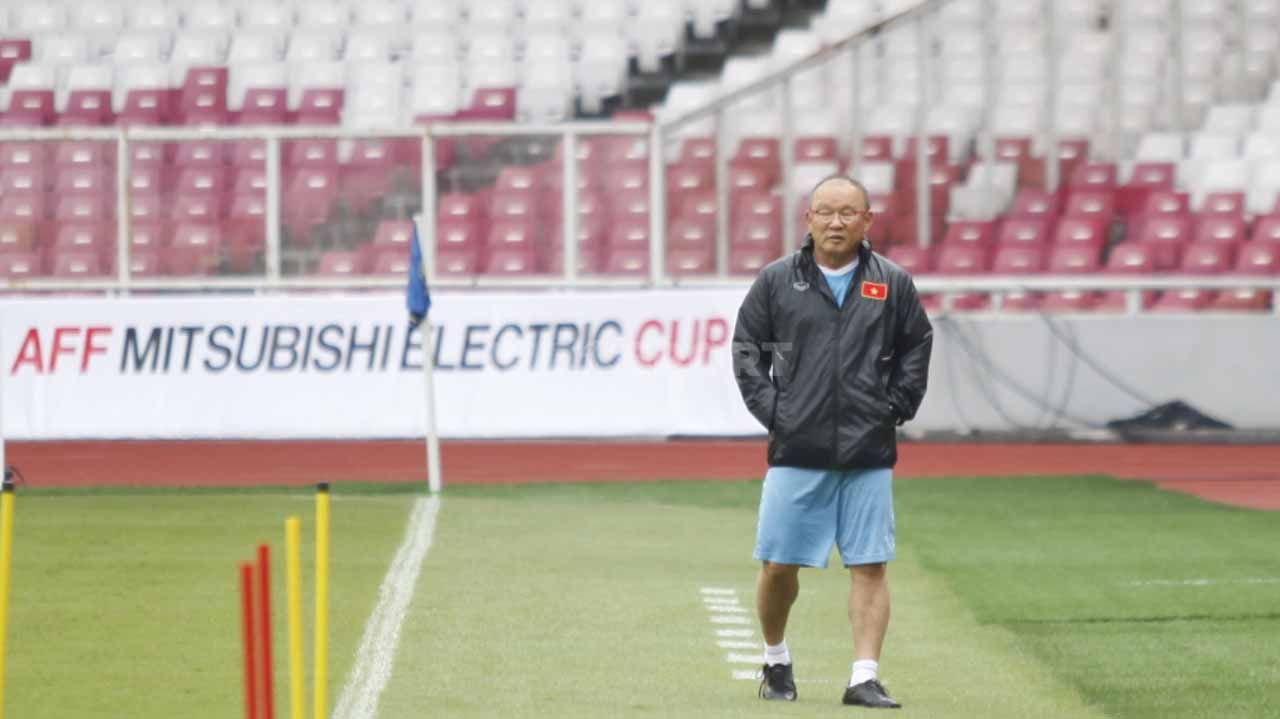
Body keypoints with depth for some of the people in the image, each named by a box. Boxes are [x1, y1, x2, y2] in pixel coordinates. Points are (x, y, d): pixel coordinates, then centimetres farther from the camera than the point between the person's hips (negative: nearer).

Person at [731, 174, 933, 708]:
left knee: (869, 565, -3)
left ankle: (865, 678, -2)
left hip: (869, 457, 0)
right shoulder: (777, 281, 4)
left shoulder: (893, 284, 6)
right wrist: (769, 410, 0)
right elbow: (747, 347, 9)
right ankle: (776, 661, 24)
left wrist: (896, 409, 4)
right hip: (796, 451, 0)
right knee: (778, 564, 2)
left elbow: (916, 349, 14)